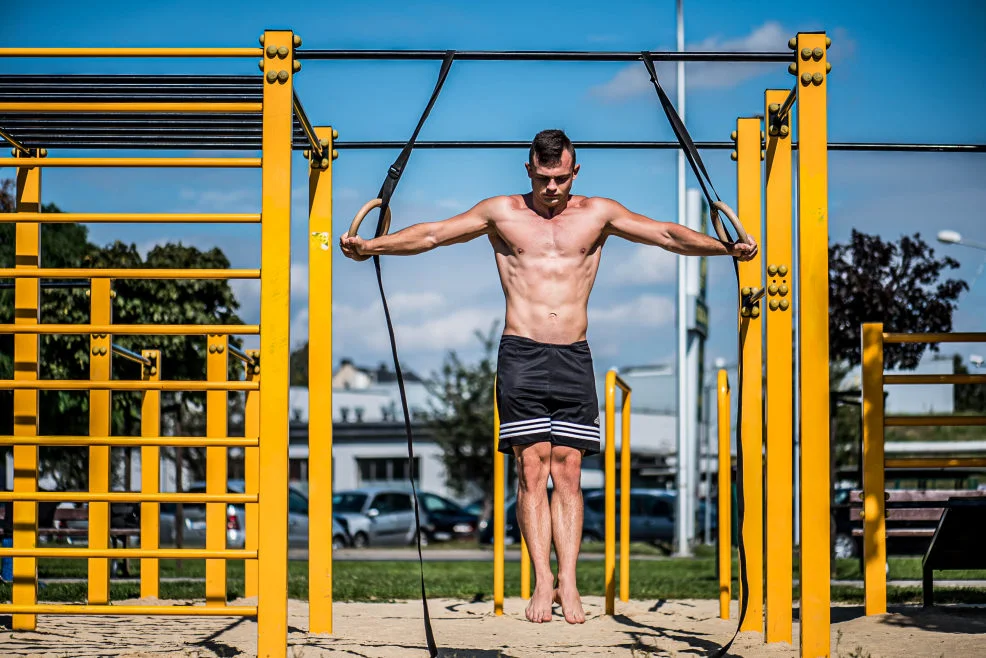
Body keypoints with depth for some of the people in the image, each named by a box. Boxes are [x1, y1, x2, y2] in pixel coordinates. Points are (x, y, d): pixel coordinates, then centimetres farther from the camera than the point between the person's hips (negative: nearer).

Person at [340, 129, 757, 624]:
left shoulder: (597, 214, 10)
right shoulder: (501, 213, 7)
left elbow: (667, 235, 8)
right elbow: (431, 234, 5)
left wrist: (724, 248, -4)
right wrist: (371, 247, -5)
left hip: (573, 359, 1)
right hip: (521, 355, -1)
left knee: (568, 473, -2)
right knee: (532, 471, -6)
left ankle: (568, 583, -3)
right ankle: (543, 583, -6)